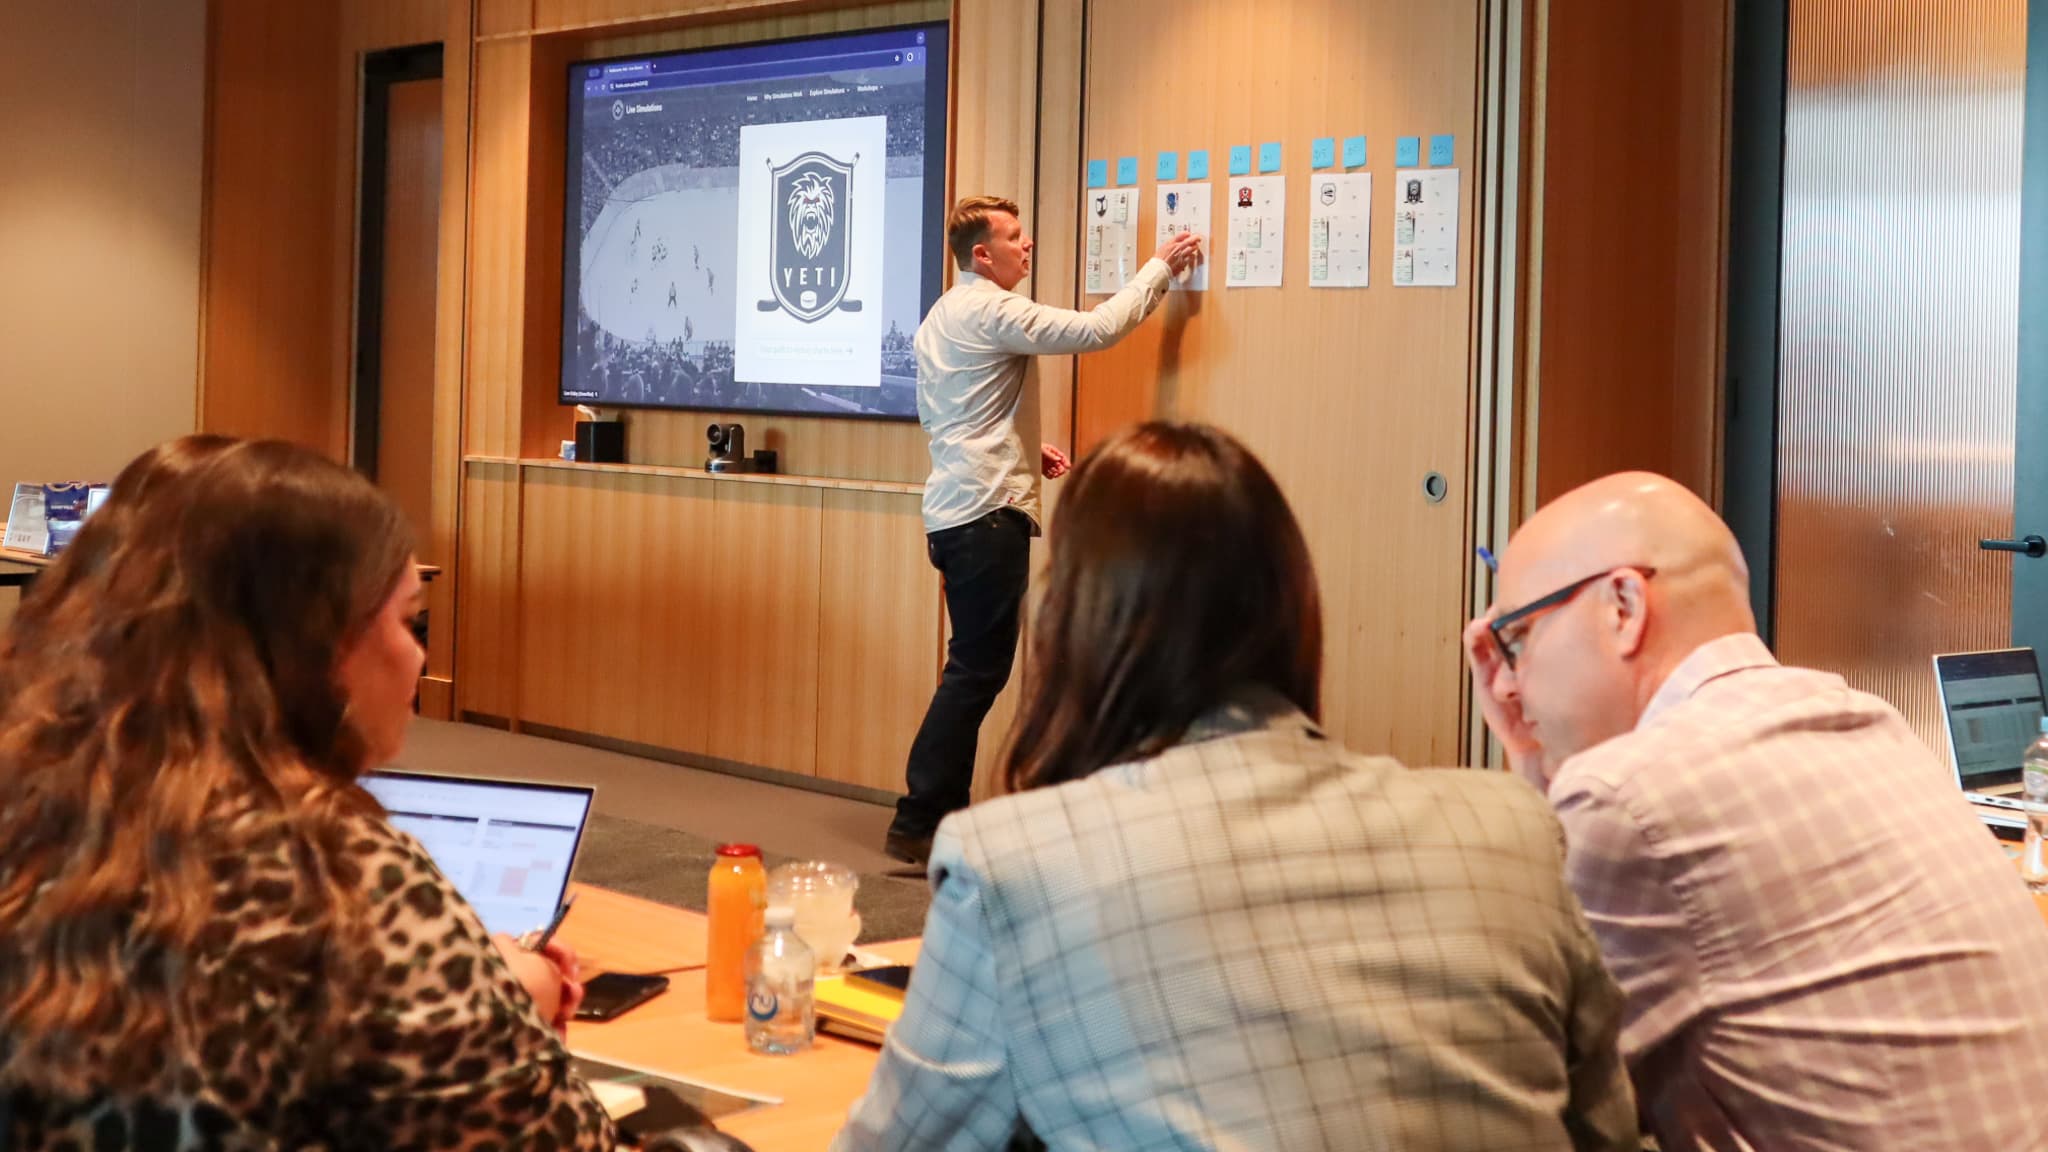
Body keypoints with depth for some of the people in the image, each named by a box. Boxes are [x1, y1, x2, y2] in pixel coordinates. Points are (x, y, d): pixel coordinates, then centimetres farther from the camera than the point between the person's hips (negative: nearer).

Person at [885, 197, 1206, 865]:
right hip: (988, 512, -10)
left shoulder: (942, 317, 18)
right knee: (975, 672, -8)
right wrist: (1158, 269, -7)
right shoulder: (991, 311, -12)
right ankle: (916, 825, -8)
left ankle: (946, 814, 16)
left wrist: (1027, 450, 17)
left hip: (957, 511, 10)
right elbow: (1096, 330, -19)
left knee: (975, 670, 13)